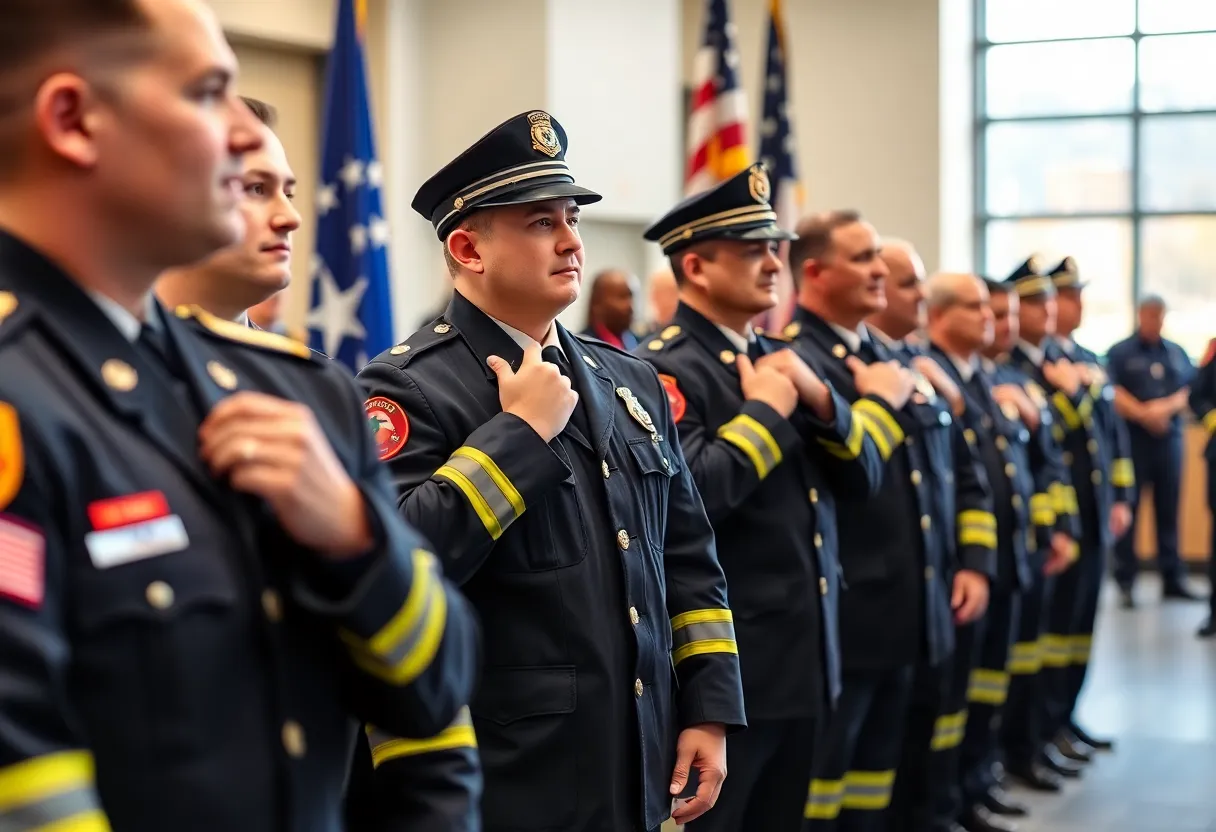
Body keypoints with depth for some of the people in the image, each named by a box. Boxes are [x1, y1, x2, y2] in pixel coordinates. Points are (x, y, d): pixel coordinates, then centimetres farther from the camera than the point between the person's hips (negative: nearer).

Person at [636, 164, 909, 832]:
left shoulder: (780, 360, 13)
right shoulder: (664, 368, -13)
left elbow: (862, 478, 9)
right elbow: (686, 494, -27)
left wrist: (818, 397, -8)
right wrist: (766, 410, -15)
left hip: (803, 658, 8)